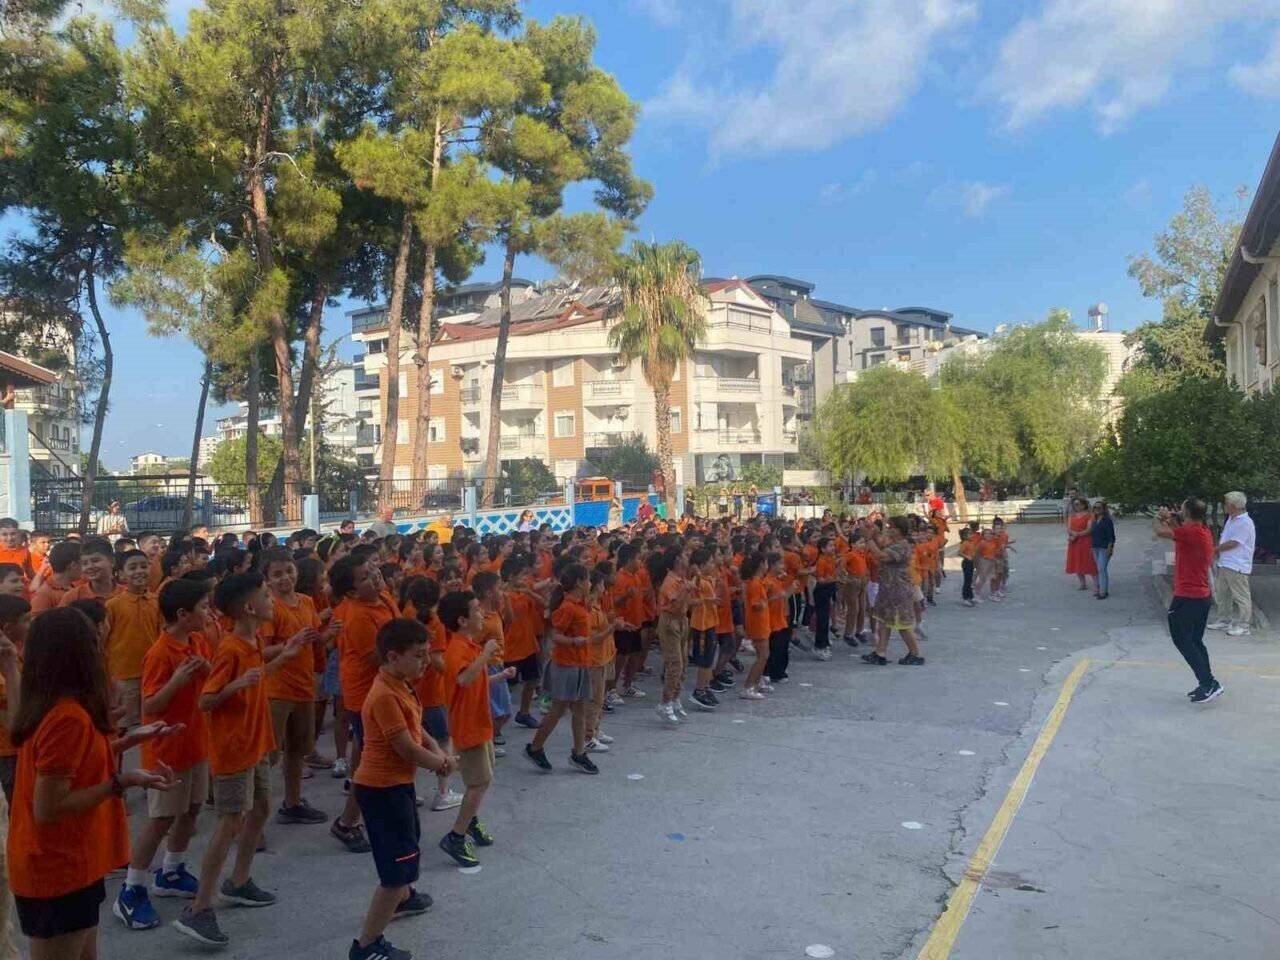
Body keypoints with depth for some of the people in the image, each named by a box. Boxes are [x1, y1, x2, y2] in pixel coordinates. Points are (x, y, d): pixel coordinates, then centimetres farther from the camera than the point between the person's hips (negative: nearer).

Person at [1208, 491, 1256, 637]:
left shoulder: (1245, 523, -17)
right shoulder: (1231, 519, 12)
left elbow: (1232, 543, -18)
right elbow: (1223, 538, 18)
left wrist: (1215, 549, -6)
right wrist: (1217, 551, 1)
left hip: (1237, 566, -10)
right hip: (1224, 563, 10)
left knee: (1241, 597, -3)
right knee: (1223, 593, 17)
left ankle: (1242, 626, 2)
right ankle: (1224, 621, 27)